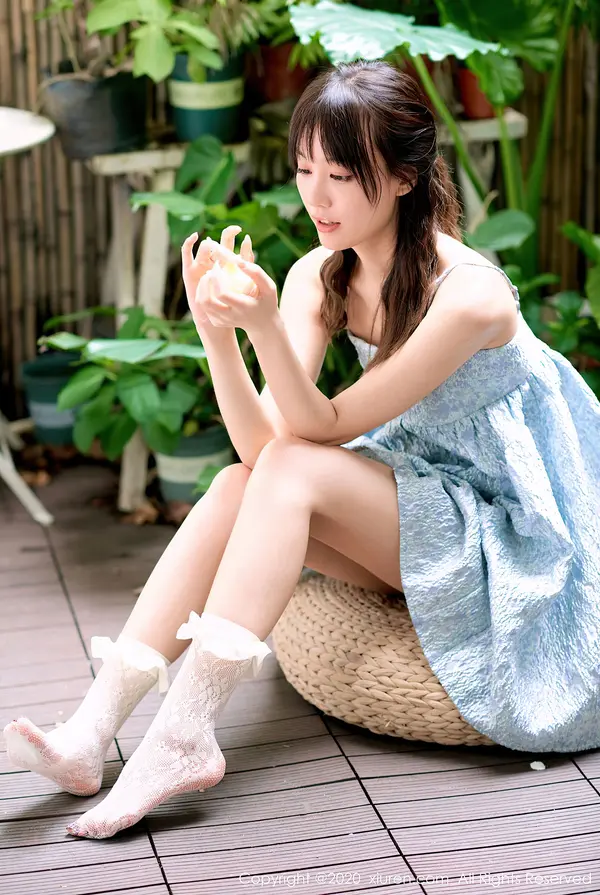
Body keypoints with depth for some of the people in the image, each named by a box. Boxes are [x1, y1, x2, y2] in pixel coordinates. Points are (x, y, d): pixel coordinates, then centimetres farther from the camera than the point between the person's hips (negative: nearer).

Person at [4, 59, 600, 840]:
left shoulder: (468, 295, -25)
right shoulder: (319, 278, -4)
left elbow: (321, 428, -24)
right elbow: (261, 442, -15)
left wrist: (266, 326, -40)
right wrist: (216, 330, -30)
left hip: (505, 536, -6)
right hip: (408, 511, 6)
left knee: (293, 474, -26)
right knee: (240, 485, -19)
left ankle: (183, 738, -30)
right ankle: (92, 732, -26)